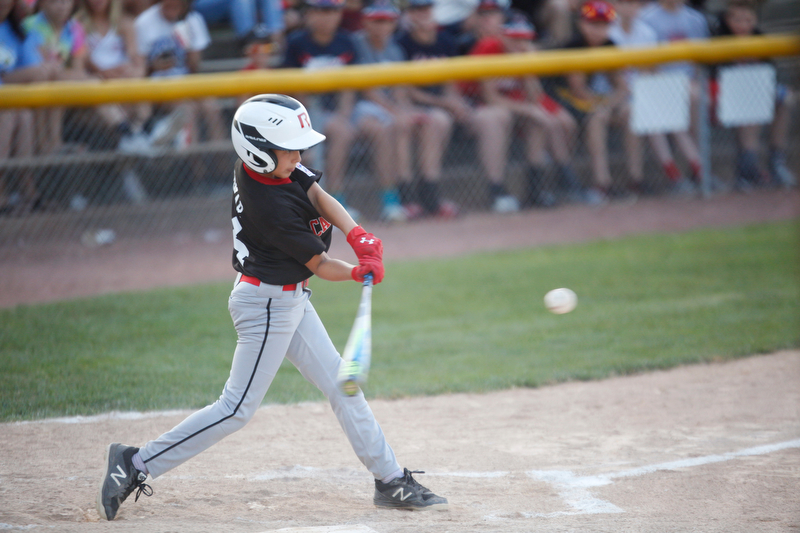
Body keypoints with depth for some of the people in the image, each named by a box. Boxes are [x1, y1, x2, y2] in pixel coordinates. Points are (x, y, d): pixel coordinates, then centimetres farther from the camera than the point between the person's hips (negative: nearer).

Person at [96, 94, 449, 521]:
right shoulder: (272, 208, -28)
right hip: (267, 304, -10)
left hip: (291, 301, 10)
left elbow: (319, 196, -4)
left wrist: (358, 236, -18)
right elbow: (320, 265, -18)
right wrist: (361, 272, -2)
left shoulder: (261, 167, -5)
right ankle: (137, 465, -2)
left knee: (342, 387, 12)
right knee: (237, 409, -7)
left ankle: (391, 481, 20)